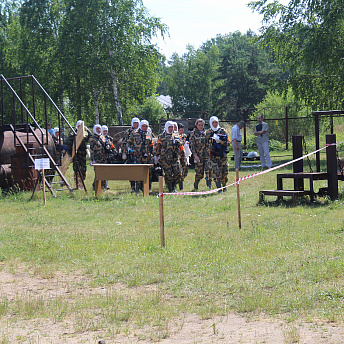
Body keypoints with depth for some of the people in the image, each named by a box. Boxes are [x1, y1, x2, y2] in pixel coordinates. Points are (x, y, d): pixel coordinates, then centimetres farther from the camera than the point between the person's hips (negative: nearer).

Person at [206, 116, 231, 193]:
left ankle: (224, 186, 24)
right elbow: (206, 144, 20)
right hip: (213, 156, 0)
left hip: (223, 155, 0)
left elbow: (228, 142, 0)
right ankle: (219, 188, -11)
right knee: (215, 172, -13)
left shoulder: (223, 131, 5)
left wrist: (220, 141, -15)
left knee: (224, 172, 2)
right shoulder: (207, 133, 10)